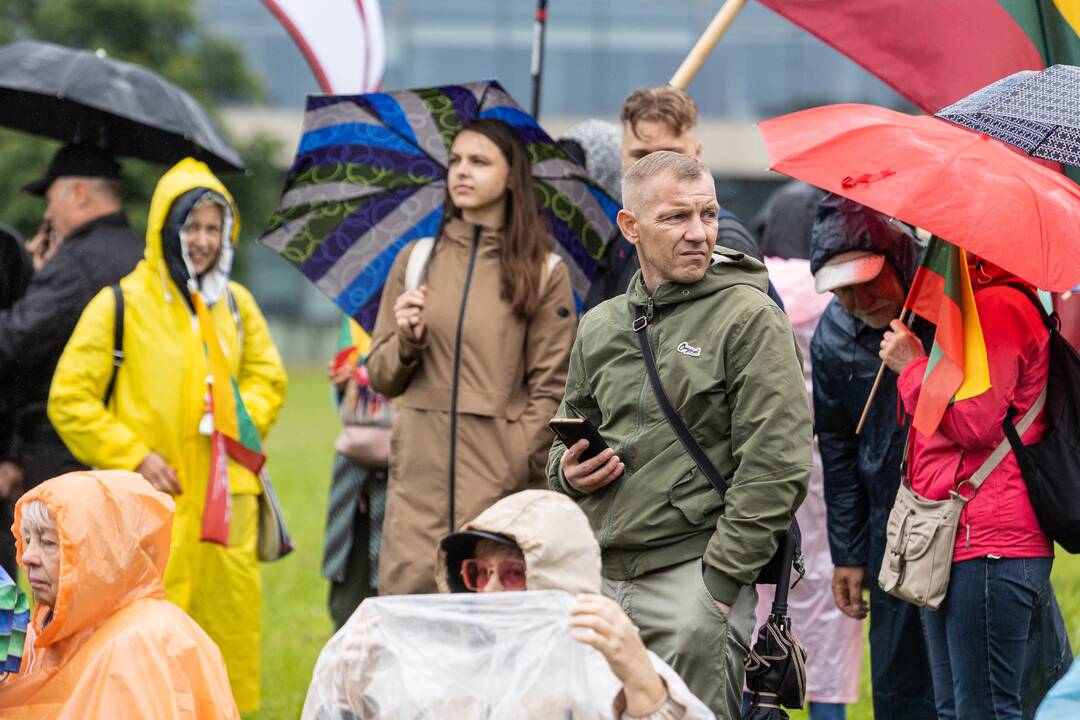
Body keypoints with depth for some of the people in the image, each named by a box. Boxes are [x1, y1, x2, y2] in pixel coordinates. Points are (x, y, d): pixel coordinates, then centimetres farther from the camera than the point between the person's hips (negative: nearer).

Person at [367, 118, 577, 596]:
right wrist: (407, 342, -4)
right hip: (420, 482, 3)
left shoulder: (543, 272, 5)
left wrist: (521, 467, -8)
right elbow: (380, 378, 16)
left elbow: (550, 389, 2)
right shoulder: (416, 259, 13)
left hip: (500, 483, -2)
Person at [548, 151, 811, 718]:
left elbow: (774, 468, -11)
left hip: (694, 571, -6)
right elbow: (569, 430, 29)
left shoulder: (750, 318, -5)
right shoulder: (599, 327, 14)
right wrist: (567, 470, 4)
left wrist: (720, 583, -15)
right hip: (599, 580, 6)